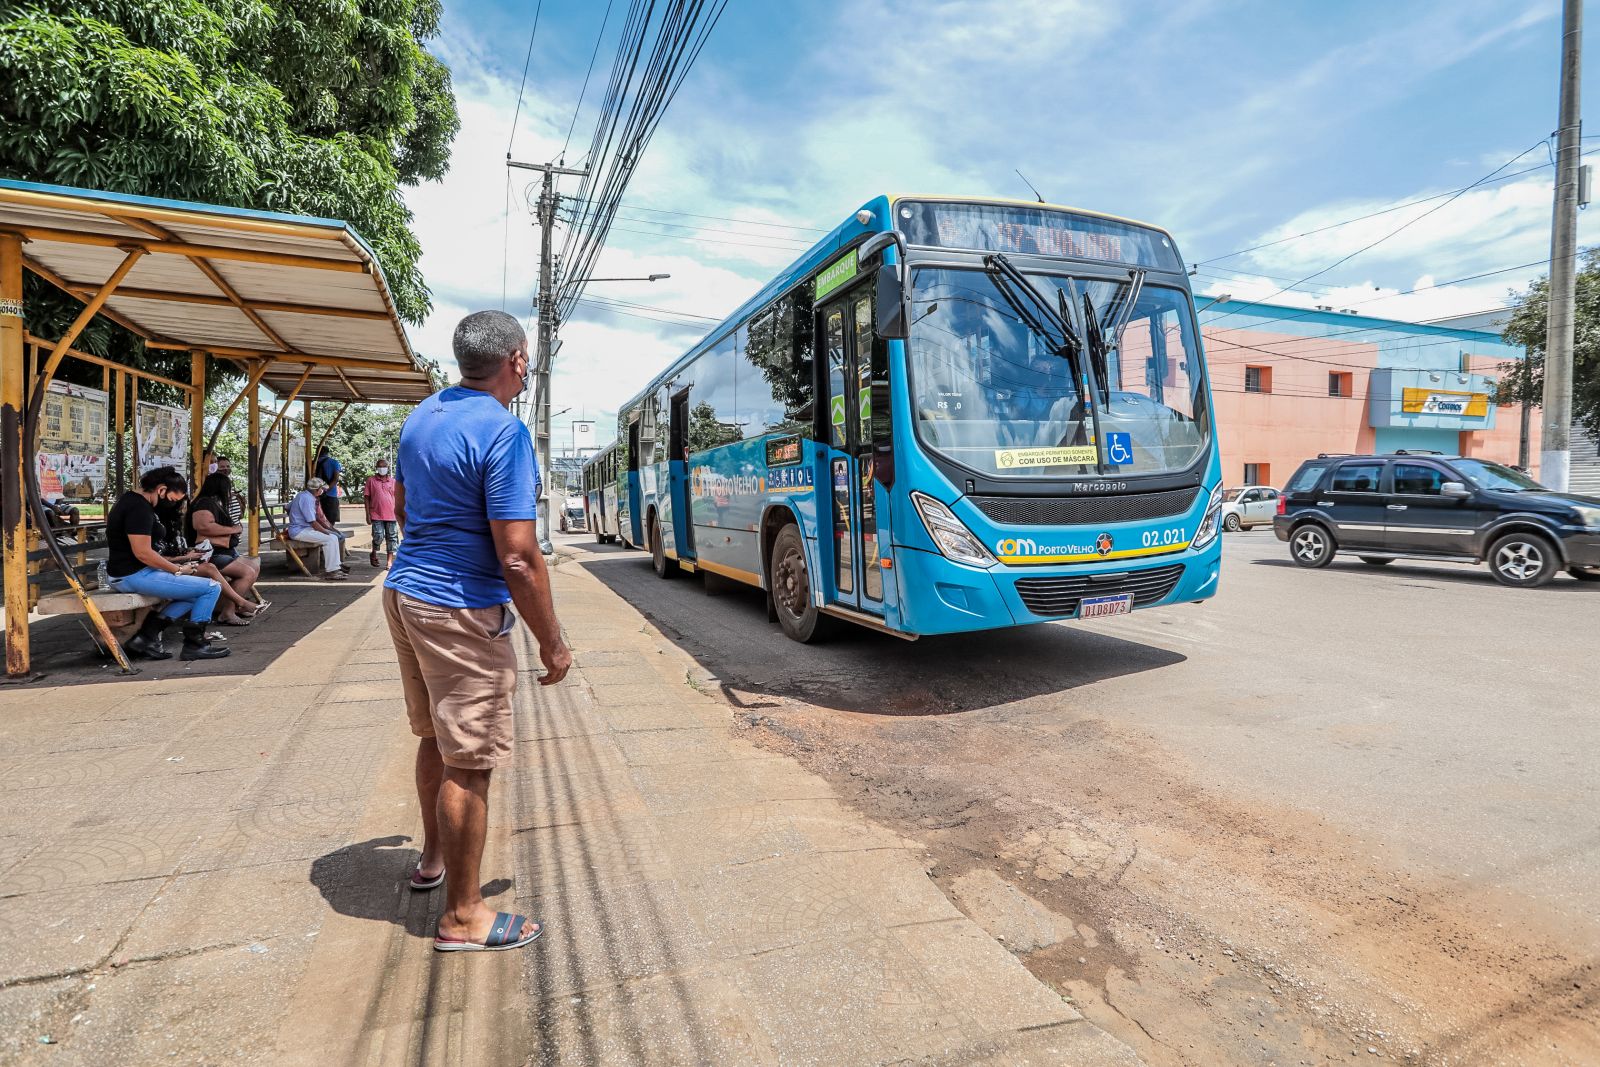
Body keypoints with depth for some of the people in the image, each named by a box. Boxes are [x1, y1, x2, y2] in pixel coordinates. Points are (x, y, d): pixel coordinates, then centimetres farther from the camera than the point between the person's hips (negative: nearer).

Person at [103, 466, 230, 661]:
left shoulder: (128, 499, 16)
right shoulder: (140, 508, -18)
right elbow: (143, 553, -24)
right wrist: (178, 570, -12)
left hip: (122, 573, 11)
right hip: (133, 576, -11)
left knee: (196, 595, 16)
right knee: (211, 588, -12)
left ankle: (146, 636, 6)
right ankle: (194, 644, -3)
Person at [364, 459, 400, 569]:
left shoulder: (393, 481, 10)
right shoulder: (371, 480, 4)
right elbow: (367, 497, 4)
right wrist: (368, 514, -2)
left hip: (391, 515, 2)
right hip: (376, 515, -2)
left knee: (391, 538, 4)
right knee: (378, 536, -8)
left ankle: (389, 561, 11)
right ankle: (374, 554, 20)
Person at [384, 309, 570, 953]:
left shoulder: (422, 415, 8)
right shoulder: (502, 431, -20)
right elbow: (518, 559, -23)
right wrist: (552, 641, -14)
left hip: (403, 592, 9)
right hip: (462, 612, -9)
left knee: (435, 737, 25)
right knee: (468, 765, 2)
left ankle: (433, 857, 43)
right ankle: (462, 917, 15)